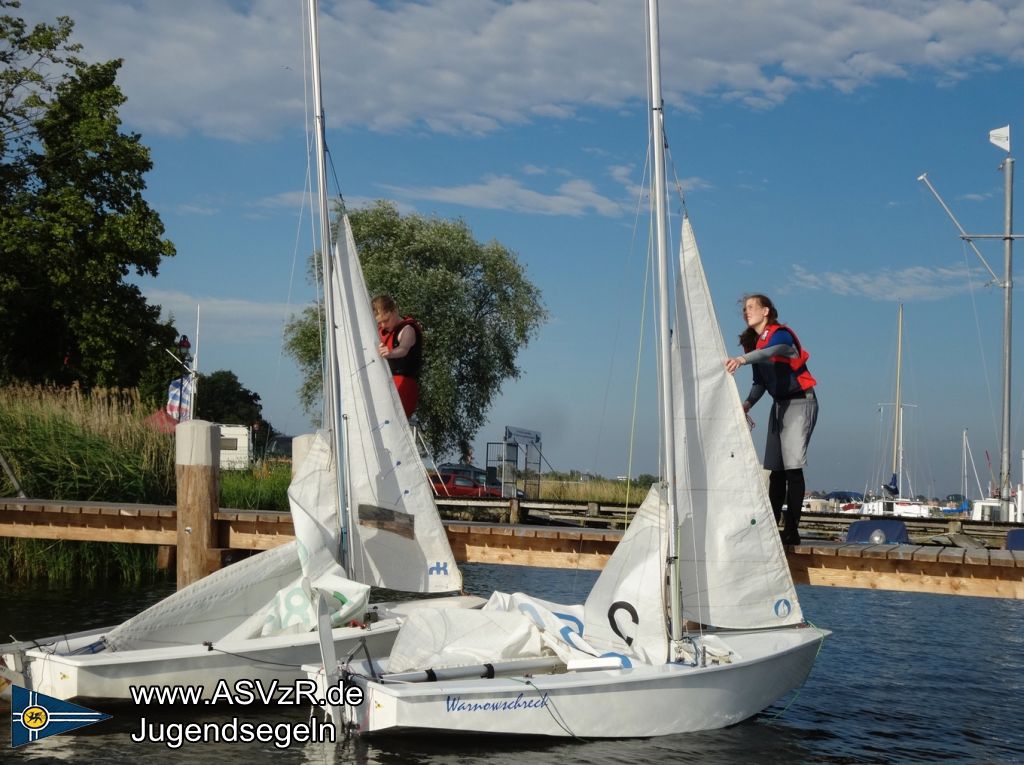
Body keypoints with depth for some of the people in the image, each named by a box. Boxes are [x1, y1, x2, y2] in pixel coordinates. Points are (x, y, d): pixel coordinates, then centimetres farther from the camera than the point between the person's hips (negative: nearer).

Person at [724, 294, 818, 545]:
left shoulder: (781, 334, -15)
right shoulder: (753, 342, 9)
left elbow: (772, 351, -40)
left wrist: (742, 359, -57)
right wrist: (748, 403, -5)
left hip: (800, 402, -8)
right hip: (779, 404, 8)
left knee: (792, 465, -15)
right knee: (775, 468, 4)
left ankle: (792, 531, -16)